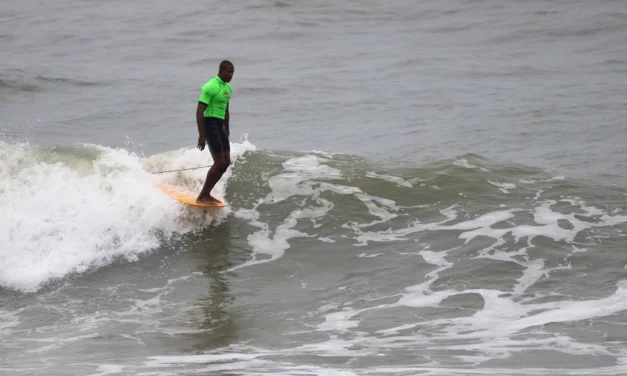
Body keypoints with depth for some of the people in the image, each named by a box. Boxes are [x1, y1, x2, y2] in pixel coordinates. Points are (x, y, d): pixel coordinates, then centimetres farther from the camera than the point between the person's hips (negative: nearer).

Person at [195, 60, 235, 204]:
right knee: (220, 163, -13)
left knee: (226, 162, 7)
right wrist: (201, 135, -23)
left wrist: (227, 133, 25)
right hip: (209, 124, -9)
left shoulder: (228, 88, 13)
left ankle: (206, 194, 14)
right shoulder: (210, 87, -16)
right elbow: (199, 111, -19)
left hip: (220, 126, 9)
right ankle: (202, 196, -5)